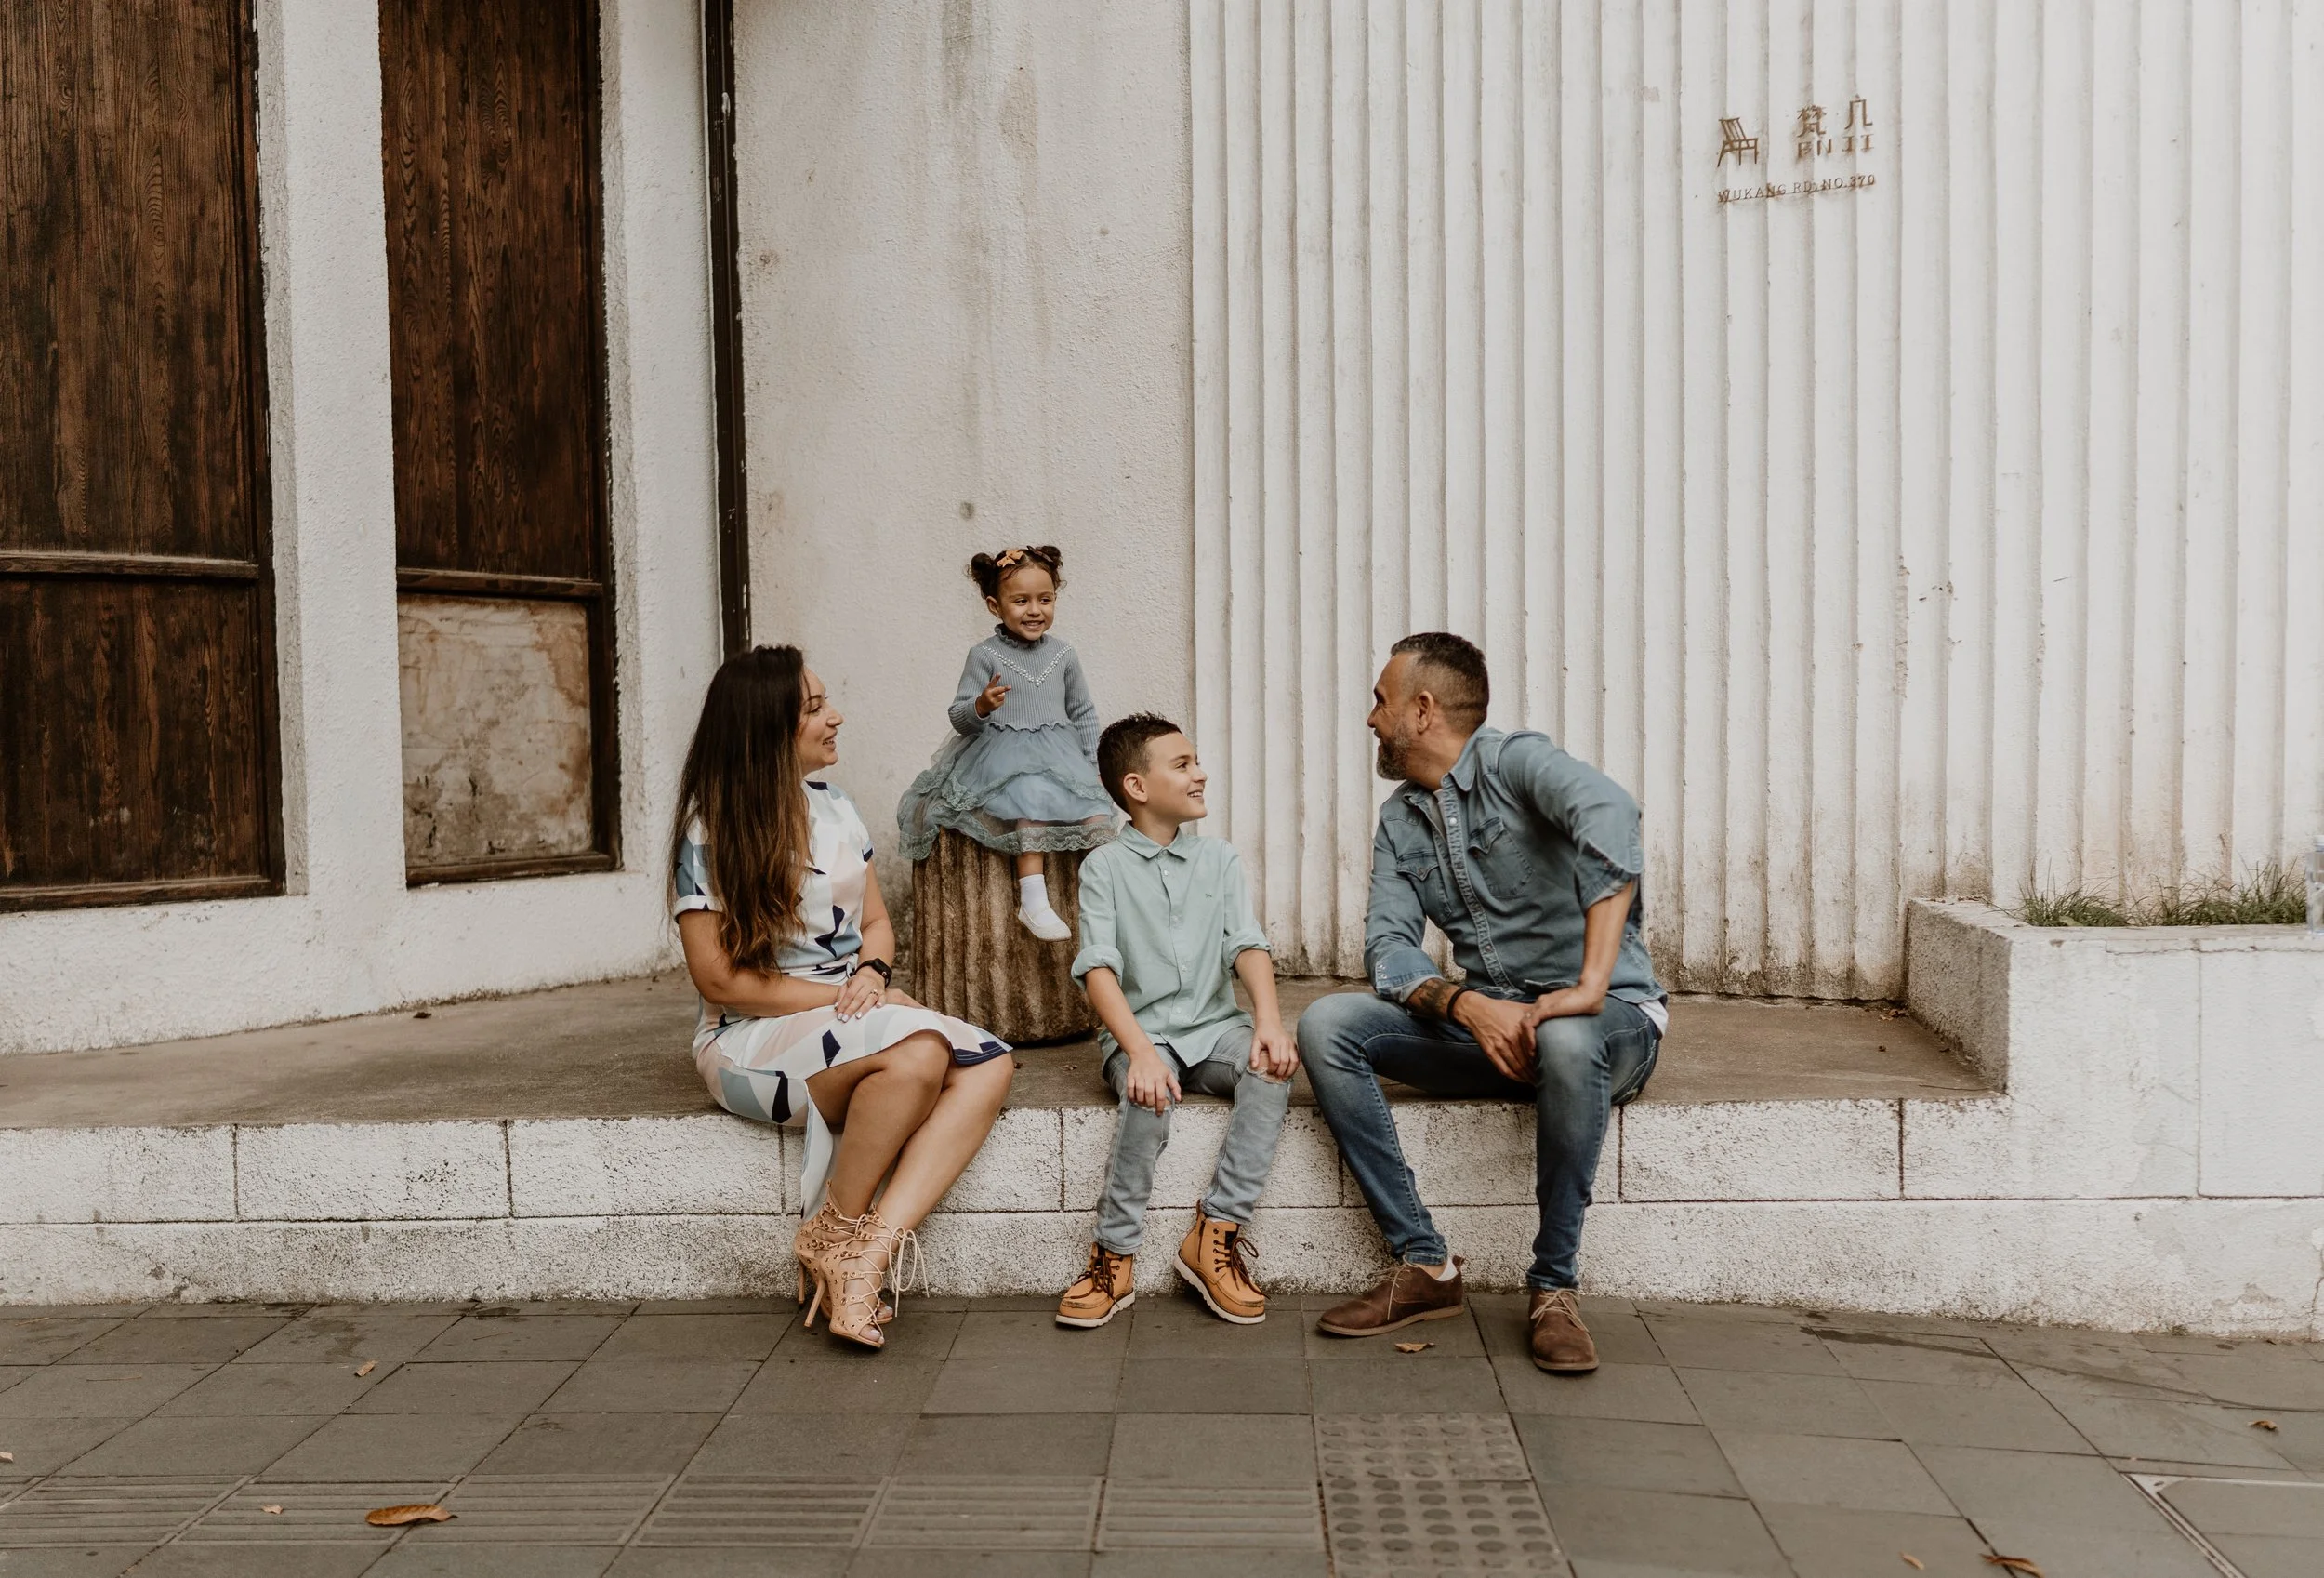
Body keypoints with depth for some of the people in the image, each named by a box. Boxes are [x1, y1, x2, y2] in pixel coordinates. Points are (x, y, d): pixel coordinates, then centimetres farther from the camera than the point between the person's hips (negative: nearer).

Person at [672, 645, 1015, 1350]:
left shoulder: (834, 809, 13)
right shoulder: (711, 832, -8)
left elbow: (876, 923, 16)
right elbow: (720, 981, -10)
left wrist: (872, 974, -8)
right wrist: (841, 997, -14)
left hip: (858, 1019, 7)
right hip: (754, 1040, -7)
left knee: (988, 1066, -22)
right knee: (916, 1052, -35)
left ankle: (868, 1254, -29)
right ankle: (833, 1234, -14)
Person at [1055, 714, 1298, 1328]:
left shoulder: (1220, 857, 12)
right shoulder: (1104, 868, 1)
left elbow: (1247, 945, 1)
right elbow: (1099, 969, -10)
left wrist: (1269, 1018, -19)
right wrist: (1140, 1050, -27)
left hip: (1214, 1025, 3)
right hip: (1139, 1031, -3)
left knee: (1273, 1065, -28)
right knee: (1150, 1094, -34)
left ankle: (1215, 1236, -22)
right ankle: (1115, 1257, -19)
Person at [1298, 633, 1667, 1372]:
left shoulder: (1515, 760, -11)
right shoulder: (1399, 820, 11)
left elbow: (1608, 811, -33)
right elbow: (1388, 945, 0)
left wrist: (1590, 985, -41)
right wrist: (1467, 1007, -22)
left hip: (1608, 1016, -6)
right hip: (1486, 1017, 6)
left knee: (1567, 1041, -41)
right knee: (1325, 1025, -14)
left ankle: (1554, 1288, -20)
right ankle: (1424, 1265, -11)